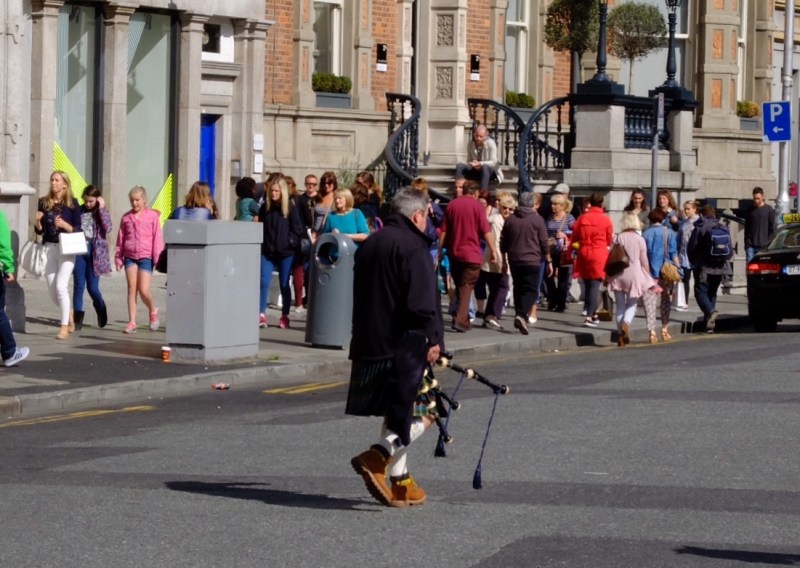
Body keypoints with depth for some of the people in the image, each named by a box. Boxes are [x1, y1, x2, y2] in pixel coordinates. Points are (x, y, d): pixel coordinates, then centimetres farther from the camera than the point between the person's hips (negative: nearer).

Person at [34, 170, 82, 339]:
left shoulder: (71, 203, -2)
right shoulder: (44, 202, 7)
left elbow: (78, 229, -3)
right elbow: (39, 230, 10)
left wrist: (64, 225, -20)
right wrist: (37, 222, -10)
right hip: (49, 248, 4)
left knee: (61, 286, -15)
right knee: (52, 289, 7)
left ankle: (65, 327, -6)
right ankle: (69, 314, 36)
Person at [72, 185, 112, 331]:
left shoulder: (102, 213, 2)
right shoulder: (79, 211, 6)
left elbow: (108, 228, -16)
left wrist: (101, 209, -14)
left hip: (95, 253, -2)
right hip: (79, 251, 2)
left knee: (92, 287, 1)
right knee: (78, 286, -1)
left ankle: (101, 310, 29)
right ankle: (78, 319, 3)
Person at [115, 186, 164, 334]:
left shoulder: (153, 216, 0)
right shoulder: (126, 217, 10)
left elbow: (157, 238, -1)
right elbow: (121, 238, 13)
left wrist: (157, 257, -6)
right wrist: (118, 257, 11)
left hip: (146, 256, -3)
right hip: (130, 256, 3)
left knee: (144, 290, -8)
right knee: (131, 289, 2)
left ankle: (153, 311, 23)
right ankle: (132, 322, 3)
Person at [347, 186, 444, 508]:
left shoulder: (369, 244, 15)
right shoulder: (412, 246, -12)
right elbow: (422, 301, -19)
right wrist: (433, 338, -13)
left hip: (369, 342, 9)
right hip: (404, 343, -9)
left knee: (395, 410, 16)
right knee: (419, 414, -2)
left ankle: (399, 481, 16)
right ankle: (378, 457, -20)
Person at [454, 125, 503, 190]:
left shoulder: (491, 143, -13)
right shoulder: (470, 144, 1)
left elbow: (493, 162, -17)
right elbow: (469, 161, 8)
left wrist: (480, 163, -32)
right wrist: (472, 164, -17)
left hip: (490, 171, -4)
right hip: (475, 170, 4)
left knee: (485, 167, -40)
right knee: (459, 166, -19)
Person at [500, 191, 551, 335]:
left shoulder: (510, 219, 7)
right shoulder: (537, 219, -5)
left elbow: (503, 242, 12)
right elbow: (544, 243, -4)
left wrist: (504, 261, 21)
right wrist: (549, 261, 3)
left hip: (514, 261, 4)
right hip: (532, 261, -4)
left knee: (518, 289, 15)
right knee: (530, 290, -4)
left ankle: (520, 317, 17)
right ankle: (522, 315, -24)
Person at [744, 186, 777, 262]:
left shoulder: (769, 209, 1)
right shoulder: (750, 210, 9)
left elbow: (772, 228, 2)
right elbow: (746, 227, 14)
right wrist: (746, 242, 9)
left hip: (763, 246, -2)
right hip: (750, 245, 2)